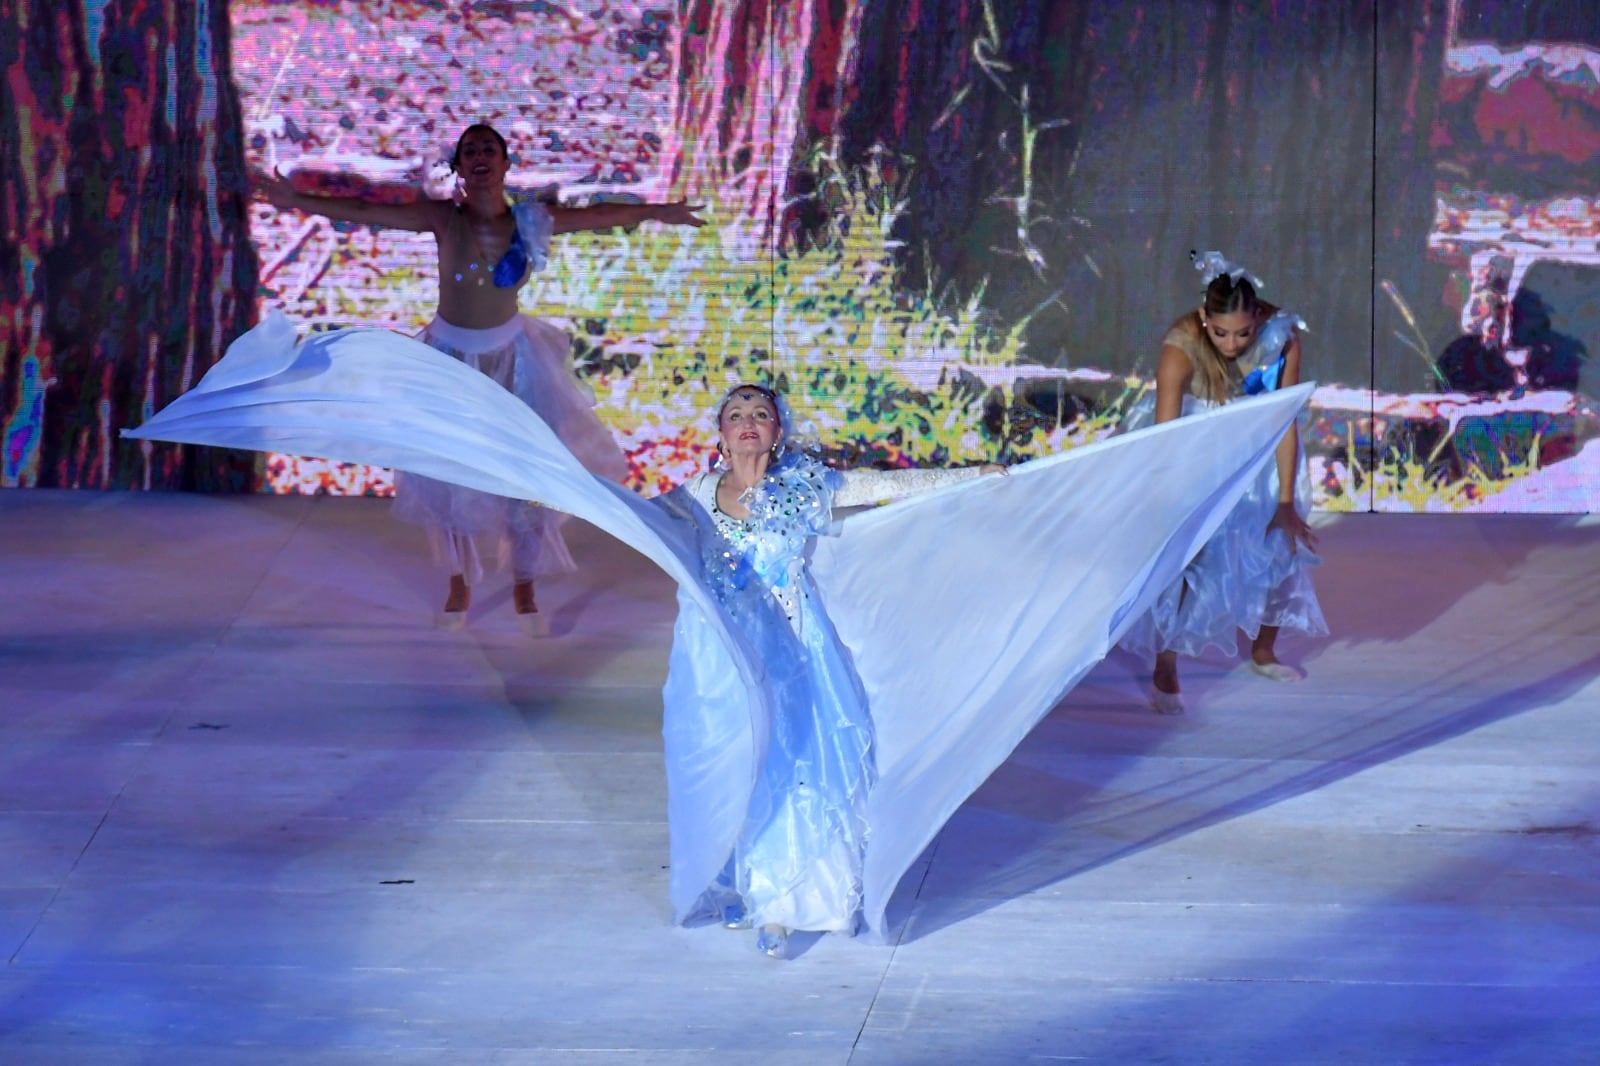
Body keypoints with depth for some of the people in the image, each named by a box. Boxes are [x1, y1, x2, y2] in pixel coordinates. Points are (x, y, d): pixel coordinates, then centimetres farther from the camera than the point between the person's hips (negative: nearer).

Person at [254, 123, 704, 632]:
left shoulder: (531, 222, -8)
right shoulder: (444, 220, -13)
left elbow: (601, 215, 4)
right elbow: (367, 211, -18)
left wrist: (658, 211, 12)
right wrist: (300, 202, -25)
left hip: (511, 357, 1)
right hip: (451, 357, -1)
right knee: (448, 475, 5)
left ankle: (524, 588, 15)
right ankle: (460, 584, 23)